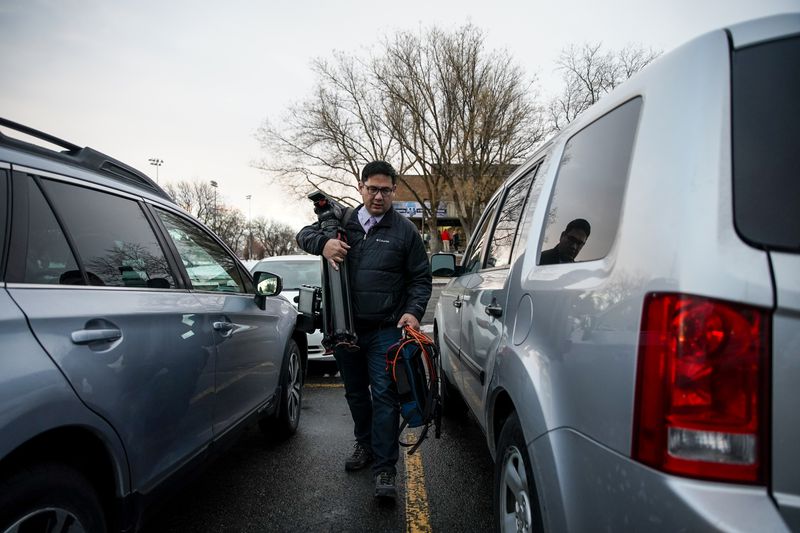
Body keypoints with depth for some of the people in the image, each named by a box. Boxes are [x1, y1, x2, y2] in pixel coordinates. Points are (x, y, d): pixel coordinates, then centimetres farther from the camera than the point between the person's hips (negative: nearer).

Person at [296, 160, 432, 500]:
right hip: (344, 327, 4)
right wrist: (323, 244, -12)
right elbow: (304, 235, 12)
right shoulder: (343, 221, 7)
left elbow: (420, 277, 5)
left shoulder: (404, 230, 1)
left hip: (384, 329, -3)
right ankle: (364, 445, 38)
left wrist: (413, 311, -11)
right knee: (355, 392, 18)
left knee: (384, 395, -7)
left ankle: (384, 469, 0)